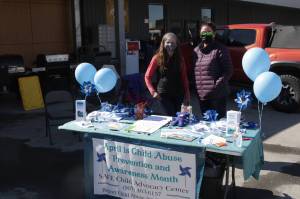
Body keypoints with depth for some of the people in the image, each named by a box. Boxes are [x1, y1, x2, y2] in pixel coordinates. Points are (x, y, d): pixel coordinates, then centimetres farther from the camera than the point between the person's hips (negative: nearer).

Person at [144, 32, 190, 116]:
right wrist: (153, 92, -9)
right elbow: (147, 77, 0)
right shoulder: (157, 58, -3)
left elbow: (184, 78, 9)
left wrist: (187, 95, 5)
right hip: (163, 95, -4)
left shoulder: (180, 59, 7)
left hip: (178, 95, 4)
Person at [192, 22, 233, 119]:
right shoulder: (196, 50, 15)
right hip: (201, 95, 7)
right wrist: (196, 87, 9)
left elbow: (228, 71, -9)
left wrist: (217, 85, -17)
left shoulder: (220, 49, -6)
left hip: (217, 95, -6)